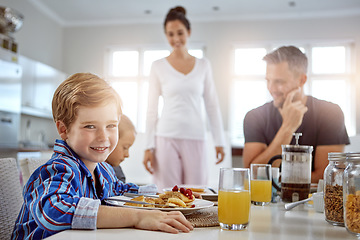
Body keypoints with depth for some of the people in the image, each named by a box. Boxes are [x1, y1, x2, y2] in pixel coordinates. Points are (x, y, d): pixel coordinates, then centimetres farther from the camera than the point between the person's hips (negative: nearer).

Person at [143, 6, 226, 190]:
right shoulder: (158, 67, 4)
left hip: (196, 140, 2)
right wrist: (149, 147, -1)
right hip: (166, 139, -1)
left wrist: (219, 142, 5)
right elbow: (152, 109, 5)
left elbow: (212, 106, 10)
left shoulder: (203, 65, 9)